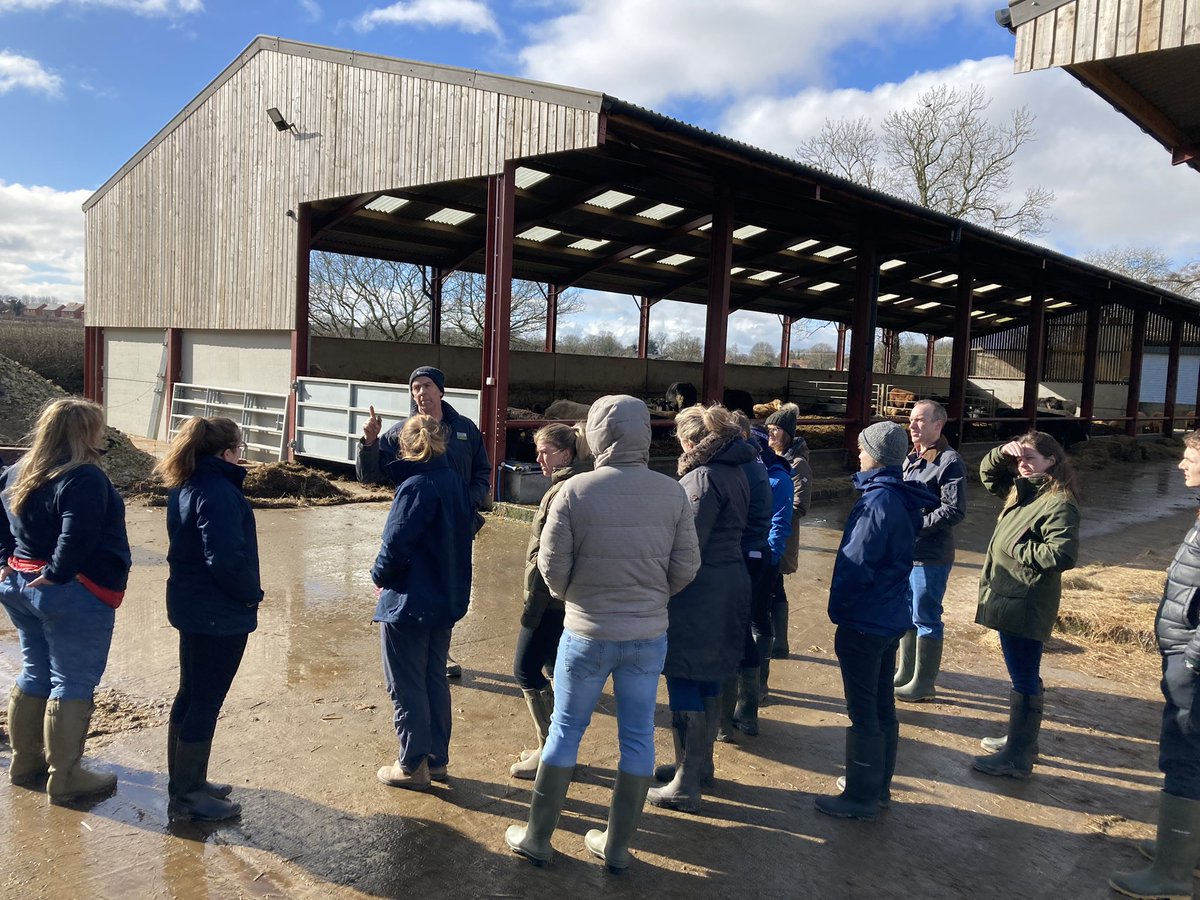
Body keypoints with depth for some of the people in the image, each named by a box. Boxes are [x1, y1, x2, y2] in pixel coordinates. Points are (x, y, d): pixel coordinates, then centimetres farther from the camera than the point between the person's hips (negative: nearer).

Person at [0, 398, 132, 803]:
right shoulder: (85, 478, -20)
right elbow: (77, 535, -31)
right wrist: (57, 574, -19)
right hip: (74, 595, -9)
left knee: (34, 676, 21)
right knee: (72, 685, 1)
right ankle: (65, 778, 9)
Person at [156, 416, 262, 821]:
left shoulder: (185, 487, 7)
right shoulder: (219, 492, -22)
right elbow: (227, 559, -27)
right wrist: (252, 594, -12)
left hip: (190, 604, 10)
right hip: (219, 614, -10)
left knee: (190, 695, 19)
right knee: (206, 702, 2)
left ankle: (185, 782, 33)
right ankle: (188, 795, 14)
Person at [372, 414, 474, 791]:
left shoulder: (416, 487, -20)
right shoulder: (455, 483, 4)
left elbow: (396, 545, -21)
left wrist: (379, 576, -2)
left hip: (408, 604, -8)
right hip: (446, 601, 8)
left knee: (406, 688, 6)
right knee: (435, 681, 18)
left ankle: (412, 766, 17)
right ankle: (437, 759, 28)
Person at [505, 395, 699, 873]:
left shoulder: (576, 490, -15)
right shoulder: (673, 493, -8)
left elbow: (552, 566, -9)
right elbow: (685, 568, -3)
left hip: (587, 633, -2)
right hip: (649, 635, 2)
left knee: (565, 730, 14)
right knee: (637, 737, 15)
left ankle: (536, 838, 28)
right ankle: (617, 846, 27)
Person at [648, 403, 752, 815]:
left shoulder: (705, 476, -17)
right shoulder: (735, 473, 12)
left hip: (699, 592, -10)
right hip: (731, 584, 10)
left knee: (684, 687, -2)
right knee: (707, 681, 20)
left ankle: (686, 785, 5)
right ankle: (701, 761, 34)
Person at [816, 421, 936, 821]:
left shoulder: (878, 501, -22)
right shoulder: (904, 500, 7)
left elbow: (856, 564, -23)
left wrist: (838, 608, -7)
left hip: (864, 622, -9)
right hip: (891, 618, 9)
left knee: (863, 712, 2)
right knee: (882, 705, 18)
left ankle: (861, 798, 14)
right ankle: (879, 786, 32)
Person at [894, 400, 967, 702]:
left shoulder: (949, 461, -14)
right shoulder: (912, 458, 12)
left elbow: (954, 511, -20)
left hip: (930, 556, -8)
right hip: (905, 552, 8)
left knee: (925, 619, 2)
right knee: (906, 613, 18)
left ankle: (923, 683, 14)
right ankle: (905, 673, 32)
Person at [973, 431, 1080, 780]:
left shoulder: (1059, 503, -18)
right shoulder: (1023, 489, 9)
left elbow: (1062, 555, -27)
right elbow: (988, 474, 23)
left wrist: (1015, 548, -17)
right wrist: (1002, 453, 3)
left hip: (1025, 606, -10)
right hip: (1009, 600, 10)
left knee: (1024, 680, 0)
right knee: (1023, 676, 21)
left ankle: (1018, 758, 10)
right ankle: (1021, 740, 35)